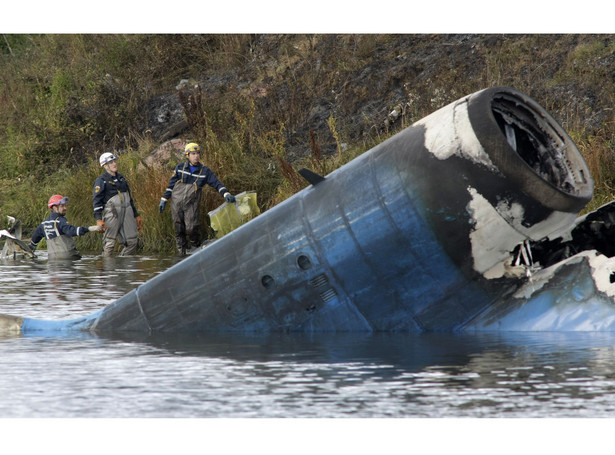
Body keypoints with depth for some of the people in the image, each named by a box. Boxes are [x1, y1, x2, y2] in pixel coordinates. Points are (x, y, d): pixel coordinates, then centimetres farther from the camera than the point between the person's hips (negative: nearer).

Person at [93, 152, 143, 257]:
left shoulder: (121, 178, 22)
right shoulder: (101, 181, 0)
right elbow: (97, 200, -7)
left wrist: (136, 215, 27)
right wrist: (98, 219, -18)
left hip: (127, 211, 7)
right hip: (112, 212, -7)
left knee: (132, 242, 1)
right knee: (109, 243, -7)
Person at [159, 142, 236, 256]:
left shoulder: (204, 171, 5)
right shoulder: (180, 168, 6)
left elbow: (216, 183, 0)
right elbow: (171, 185, 12)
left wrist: (226, 193, -17)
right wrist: (164, 200, 10)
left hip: (191, 205, -1)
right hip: (177, 202, 1)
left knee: (191, 228, -12)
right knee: (179, 228, 3)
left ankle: (196, 246, 13)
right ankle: (181, 249, 17)